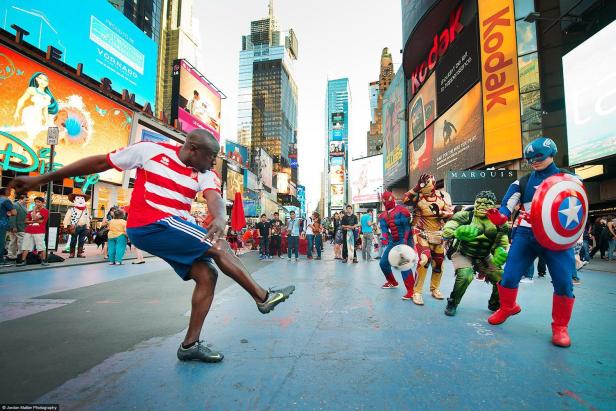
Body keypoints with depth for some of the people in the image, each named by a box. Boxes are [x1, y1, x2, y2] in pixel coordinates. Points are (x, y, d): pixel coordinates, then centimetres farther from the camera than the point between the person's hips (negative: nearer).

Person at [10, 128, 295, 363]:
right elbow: (99, 162, 2)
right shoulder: (150, 150, -6)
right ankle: (264, 297, -8)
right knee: (218, 247, -17)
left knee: (207, 275, -4)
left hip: (172, 229, 6)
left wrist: (220, 217, -42)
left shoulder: (205, 174, 3)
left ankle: (190, 344, 7)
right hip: (149, 225, -6)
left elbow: (215, 198, -17)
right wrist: (41, 179, 7)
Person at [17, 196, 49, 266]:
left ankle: (44, 260, 3)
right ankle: (23, 261, 13)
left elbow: (35, 218, -13)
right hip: (28, 231, 6)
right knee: (25, 247, 7)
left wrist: (34, 210, -1)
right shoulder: (30, 211, 18)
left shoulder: (45, 211, -3)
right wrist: (35, 221, -9)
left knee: (42, 247, -4)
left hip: (39, 232, -6)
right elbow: (26, 221, 9)